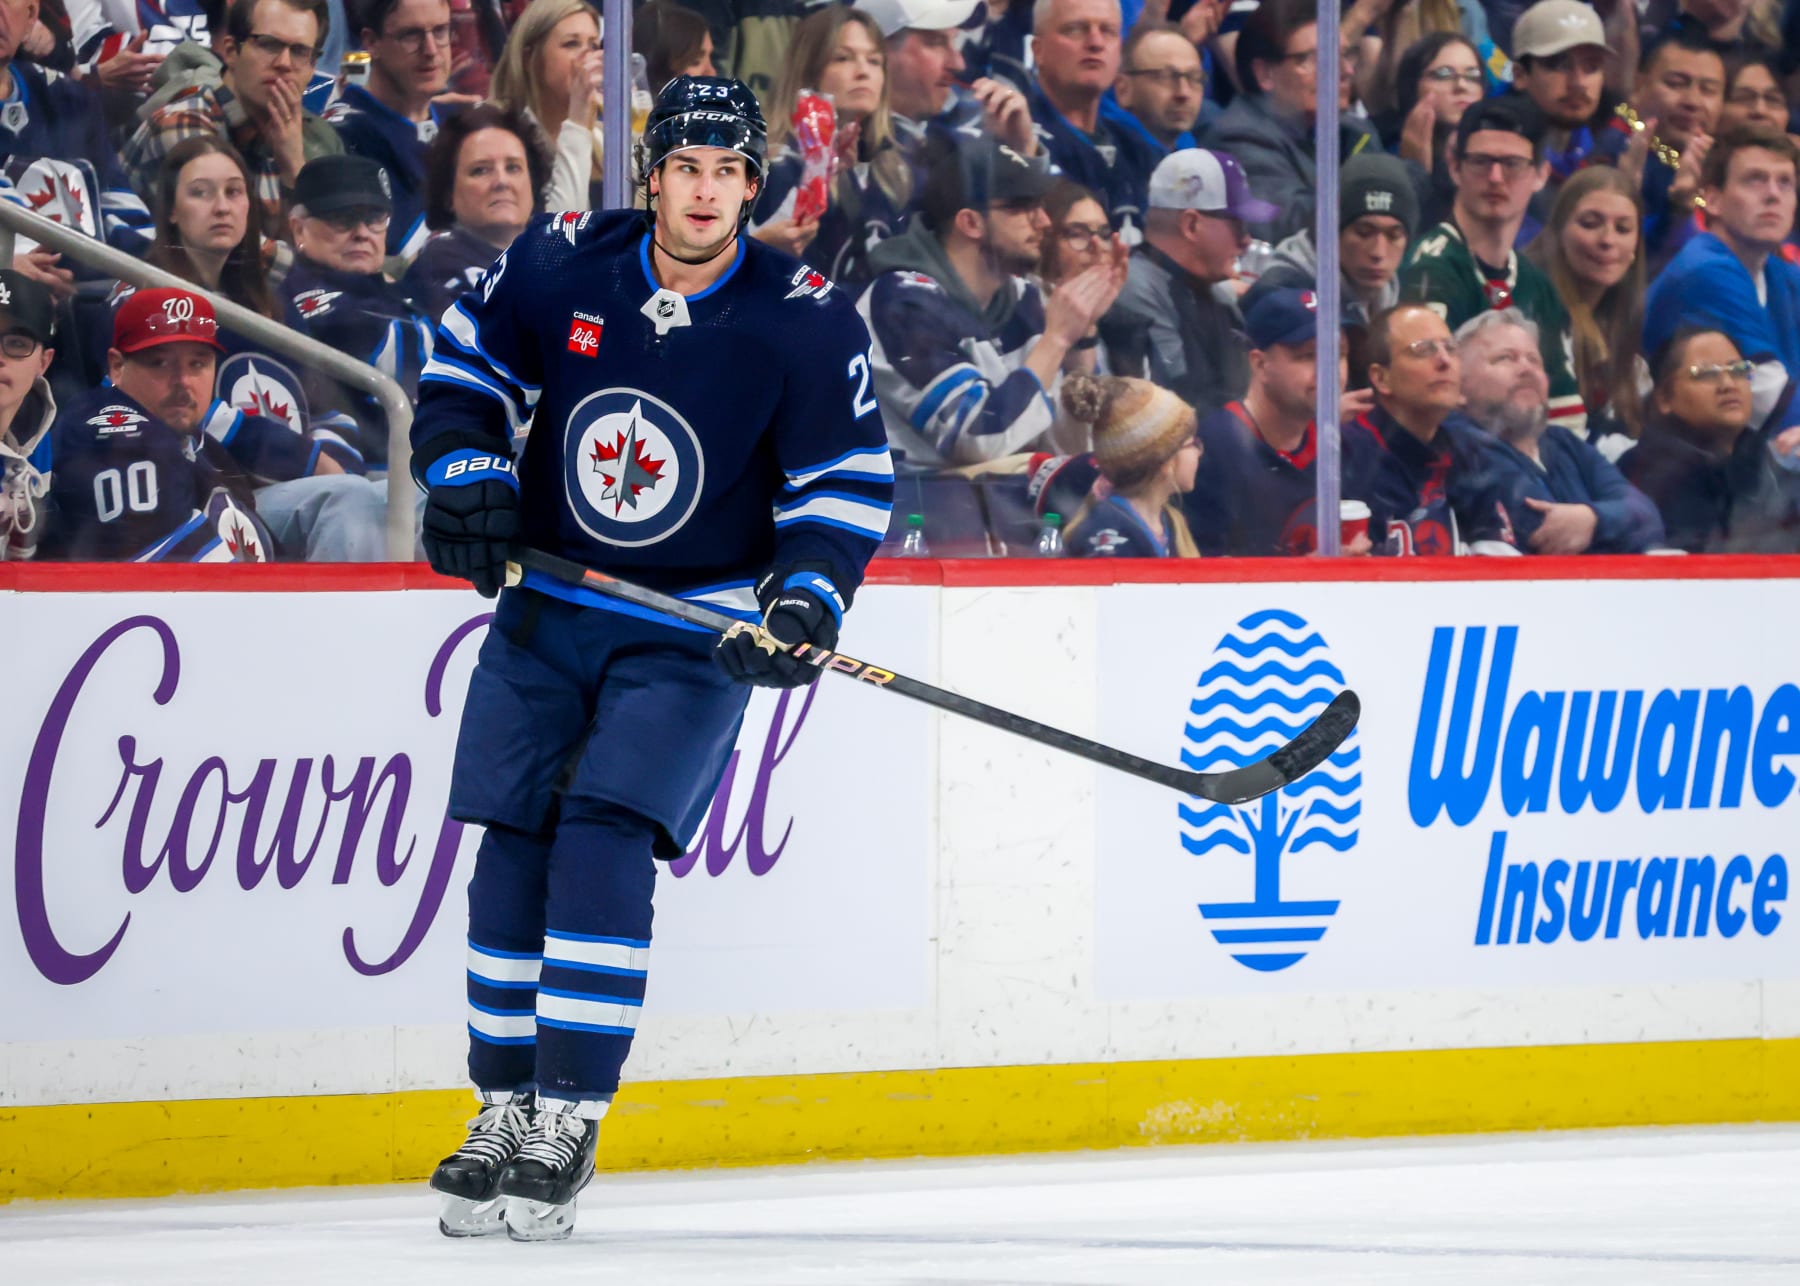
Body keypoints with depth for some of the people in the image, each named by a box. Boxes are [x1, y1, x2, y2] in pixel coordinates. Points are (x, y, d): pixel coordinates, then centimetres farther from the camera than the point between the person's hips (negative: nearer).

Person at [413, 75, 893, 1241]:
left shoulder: (805, 323, -13)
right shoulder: (562, 267, -7)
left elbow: (849, 480, -6)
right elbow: (469, 365, 8)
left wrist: (806, 597, -20)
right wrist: (464, 469, -8)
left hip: (694, 634, -3)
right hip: (546, 609, 3)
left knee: (603, 848, -18)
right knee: (513, 852, 1)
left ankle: (568, 1123, -13)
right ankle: (505, 1114, 15)